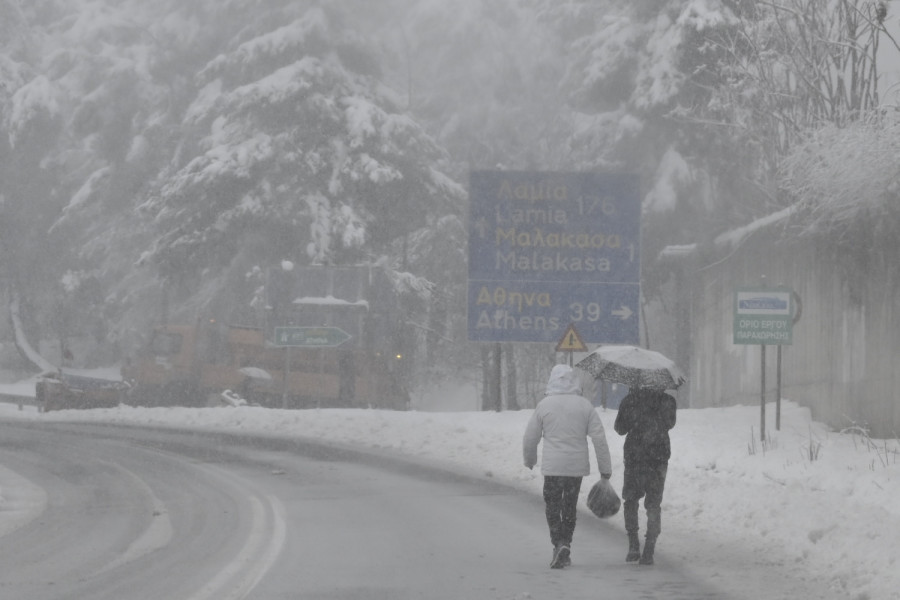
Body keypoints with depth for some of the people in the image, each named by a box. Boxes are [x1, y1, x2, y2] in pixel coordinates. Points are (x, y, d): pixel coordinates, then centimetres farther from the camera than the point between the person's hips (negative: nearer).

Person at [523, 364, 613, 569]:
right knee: (570, 507, 15)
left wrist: (529, 459, 22)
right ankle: (565, 547, 19)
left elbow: (530, 437, 3)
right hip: (577, 466, 2)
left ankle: (559, 544, -15)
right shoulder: (585, 405, 0)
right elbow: (599, 438, -2)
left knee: (552, 506, 5)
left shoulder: (544, 405, -5)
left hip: (552, 467, -2)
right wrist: (605, 469, 3)